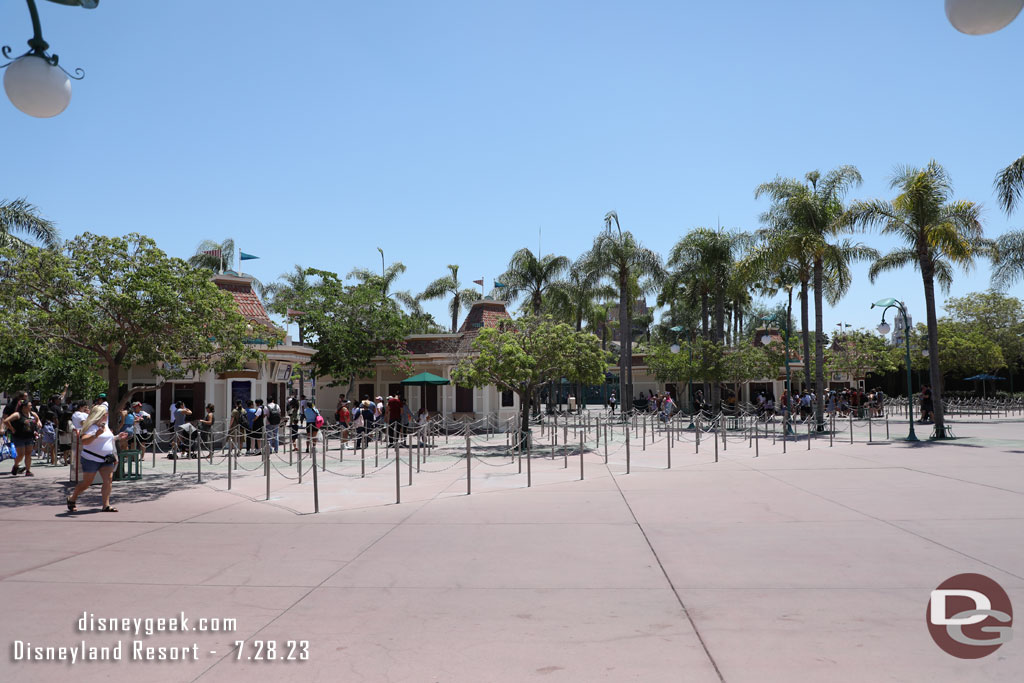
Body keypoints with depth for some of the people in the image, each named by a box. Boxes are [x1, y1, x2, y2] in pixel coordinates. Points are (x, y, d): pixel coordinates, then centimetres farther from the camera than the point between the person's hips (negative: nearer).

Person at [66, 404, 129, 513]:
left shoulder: (106, 425, 14)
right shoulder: (92, 427, -13)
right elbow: (84, 441, -26)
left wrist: (117, 437, 17)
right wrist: (96, 435, -38)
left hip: (106, 459, 7)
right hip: (91, 458, -7)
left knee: (108, 480, -7)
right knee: (87, 482, 2)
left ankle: (106, 505, -6)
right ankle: (71, 499, 27)